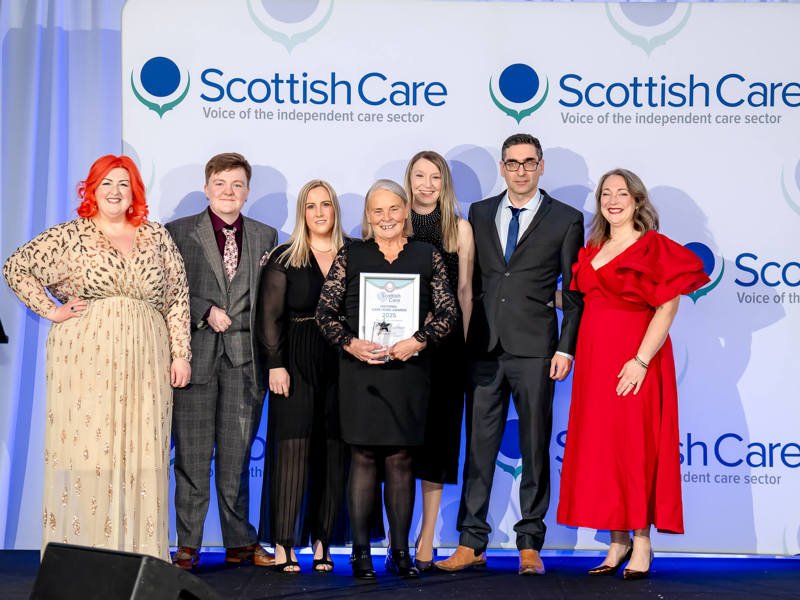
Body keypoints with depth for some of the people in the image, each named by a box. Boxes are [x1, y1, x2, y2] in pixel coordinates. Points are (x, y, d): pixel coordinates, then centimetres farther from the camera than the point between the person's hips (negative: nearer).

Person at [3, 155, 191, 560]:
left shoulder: (157, 237, 12)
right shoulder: (70, 236, 5)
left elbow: (177, 298, 11)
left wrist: (181, 354, 6)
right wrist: (51, 311, 0)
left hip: (144, 366, 2)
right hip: (86, 360, -2)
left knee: (141, 451, 1)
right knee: (86, 447, -3)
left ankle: (139, 557, 8)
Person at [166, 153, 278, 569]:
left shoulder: (265, 236, 12)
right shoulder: (179, 233, 5)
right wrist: (206, 312, -12)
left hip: (244, 358, 2)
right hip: (196, 354, -2)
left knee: (236, 456, 7)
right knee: (192, 455, 1)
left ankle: (239, 542, 16)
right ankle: (188, 544, 10)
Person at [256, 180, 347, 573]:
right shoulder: (284, 258, 5)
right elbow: (270, 316, 1)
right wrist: (275, 364, -7)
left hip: (341, 363, 2)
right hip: (296, 363, -2)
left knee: (333, 452, 2)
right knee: (293, 448, -7)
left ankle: (322, 544, 8)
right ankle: (283, 547, -7)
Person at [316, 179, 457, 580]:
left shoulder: (427, 256, 9)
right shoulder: (350, 256, 7)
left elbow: (447, 312, 5)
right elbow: (325, 310, 3)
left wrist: (419, 340, -11)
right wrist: (350, 344, -12)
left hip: (407, 368, 1)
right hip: (360, 369, -1)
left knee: (400, 459, 4)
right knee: (363, 457, -1)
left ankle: (400, 551, 11)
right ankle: (361, 552, 5)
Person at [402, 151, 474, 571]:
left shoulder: (460, 228, 7)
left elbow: (464, 290, 7)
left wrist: (467, 343, 2)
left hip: (444, 342, 0)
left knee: (437, 430, 2)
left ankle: (426, 540, 8)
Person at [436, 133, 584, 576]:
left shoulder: (566, 220, 4)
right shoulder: (479, 214, 13)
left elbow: (574, 293, 3)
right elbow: (470, 280, 15)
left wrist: (565, 348, -6)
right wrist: (461, 339, 9)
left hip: (535, 350, -2)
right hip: (484, 348, 3)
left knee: (535, 449, 3)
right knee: (478, 447, 4)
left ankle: (530, 545, 11)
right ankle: (471, 544, 9)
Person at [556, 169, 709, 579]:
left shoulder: (655, 248, -5)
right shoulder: (592, 251, 15)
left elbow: (667, 310, -12)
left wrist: (641, 360, -19)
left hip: (635, 358, -6)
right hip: (593, 357, 6)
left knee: (635, 445, -4)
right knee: (598, 447, 6)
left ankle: (641, 543, 4)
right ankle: (618, 542, 14)